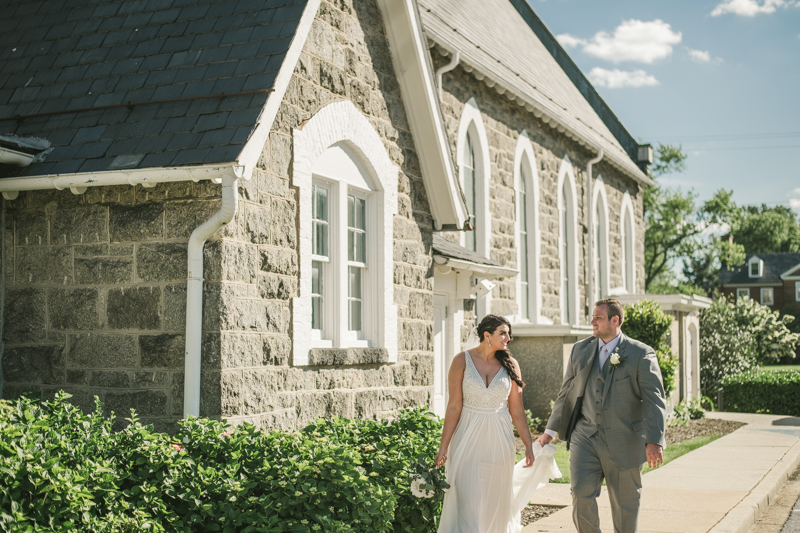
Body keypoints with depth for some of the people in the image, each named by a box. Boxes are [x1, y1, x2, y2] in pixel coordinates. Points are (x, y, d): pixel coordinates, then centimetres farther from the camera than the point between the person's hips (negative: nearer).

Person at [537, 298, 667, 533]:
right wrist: (551, 430, 13)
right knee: (581, 492, -13)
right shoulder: (580, 349, 7)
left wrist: (654, 441, -23)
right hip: (585, 436, 3)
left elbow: (654, 400, -12)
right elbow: (566, 393, 14)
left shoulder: (641, 354, -7)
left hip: (623, 442, -2)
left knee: (625, 503, 8)